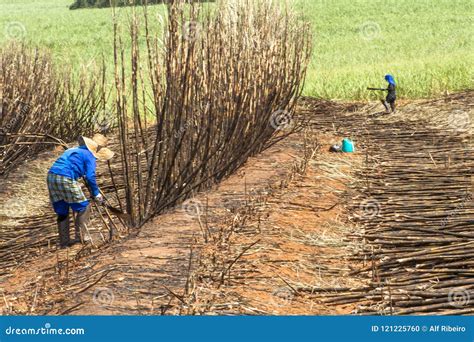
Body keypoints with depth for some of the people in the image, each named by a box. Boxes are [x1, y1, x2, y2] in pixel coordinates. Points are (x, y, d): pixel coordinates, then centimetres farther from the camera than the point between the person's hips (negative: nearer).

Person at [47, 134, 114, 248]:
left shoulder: (74, 150, 27)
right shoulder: (89, 156, 2)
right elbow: (90, 177, -6)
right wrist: (96, 194, 5)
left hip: (51, 176, 8)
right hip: (66, 179, -8)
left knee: (62, 212, 16)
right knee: (83, 208, 7)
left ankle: (64, 241, 20)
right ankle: (82, 236, 6)